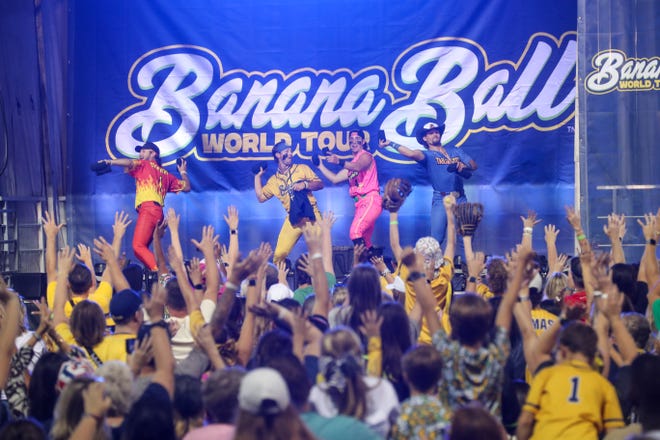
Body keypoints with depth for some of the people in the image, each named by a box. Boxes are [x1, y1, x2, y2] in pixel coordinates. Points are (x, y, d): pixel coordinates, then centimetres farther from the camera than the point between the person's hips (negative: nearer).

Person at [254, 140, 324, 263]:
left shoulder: (302, 169, 9)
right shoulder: (274, 180, 14)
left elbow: (320, 184, 4)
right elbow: (261, 197, 15)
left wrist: (305, 184, -14)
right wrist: (257, 176, 15)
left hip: (311, 215, -1)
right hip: (293, 219, 2)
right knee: (279, 255, -8)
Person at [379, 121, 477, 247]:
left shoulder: (456, 151, 18)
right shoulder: (427, 155, 5)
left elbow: (474, 165, 10)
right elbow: (412, 154, -16)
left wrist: (463, 166, -12)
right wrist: (390, 143, -24)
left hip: (460, 199, 3)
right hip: (441, 200, -3)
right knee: (436, 239, -11)